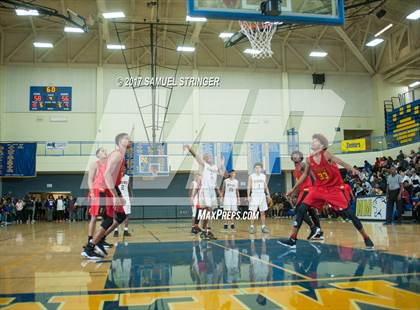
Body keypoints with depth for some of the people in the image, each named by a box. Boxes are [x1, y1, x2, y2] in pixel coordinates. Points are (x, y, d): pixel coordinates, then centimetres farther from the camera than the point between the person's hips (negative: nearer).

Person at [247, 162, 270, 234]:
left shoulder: (263, 176, 9)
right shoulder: (251, 176, -1)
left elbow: (266, 186, 13)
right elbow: (249, 187, -2)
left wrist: (268, 194, 3)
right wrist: (248, 196, -10)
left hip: (262, 195, 3)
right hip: (254, 195, -3)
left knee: (263, 212, 5)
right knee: (253, 212, -5)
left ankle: (263, 227, 10)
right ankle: (252, 227, -1)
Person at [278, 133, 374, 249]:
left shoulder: (326, 155, -17)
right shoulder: (309, 160, -2)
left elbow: (340, 162, -34)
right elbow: (305, 175, 12)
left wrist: (352, 169, -54)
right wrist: (293, 189, 17)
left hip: (334, 189, -5)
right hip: (319, 188, 5)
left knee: (347, 213, -7)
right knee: (302, 209, -8)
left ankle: (366, 238, 10)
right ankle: (292, 239, -3)